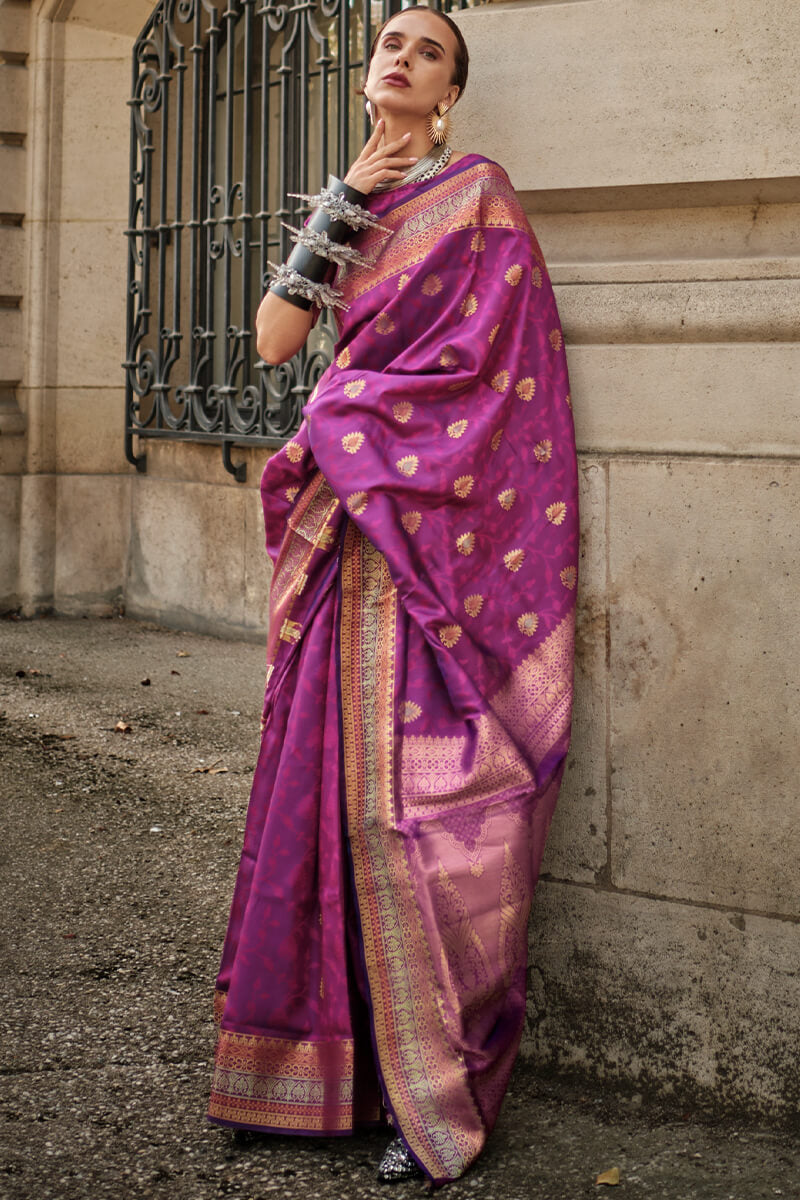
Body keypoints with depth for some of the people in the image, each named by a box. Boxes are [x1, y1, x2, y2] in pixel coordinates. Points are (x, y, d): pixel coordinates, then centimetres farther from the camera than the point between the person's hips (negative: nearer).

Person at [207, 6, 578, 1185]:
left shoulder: (477, 194, -1)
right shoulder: (345, 200, 18)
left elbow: (484, 363, -9)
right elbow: (275, 339, 6)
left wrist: (343, 416, -4)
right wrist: (346, 203, -1)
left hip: (438, 516, -6)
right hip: (353, 526, 6)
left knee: (418, 788, -9)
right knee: (337, 775, 4)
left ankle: (442, 1086, -1)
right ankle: (341, 1047, 12)